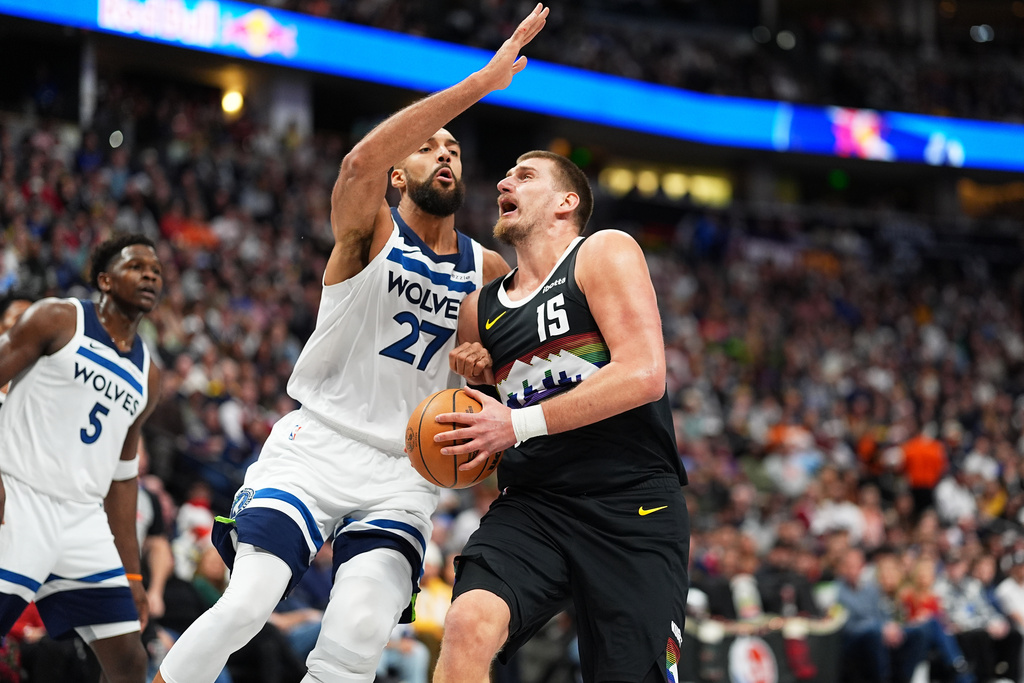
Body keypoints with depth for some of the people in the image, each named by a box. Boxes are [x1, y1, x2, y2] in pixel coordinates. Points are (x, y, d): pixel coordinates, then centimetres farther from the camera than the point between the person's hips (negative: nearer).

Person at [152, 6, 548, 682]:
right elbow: (362, 161, -26)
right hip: (316, 447, -3)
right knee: (246, 604, -22)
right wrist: (481, 82, -31)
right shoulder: (371, 231, -3)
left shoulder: (487, 270, 10)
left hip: (404, 472, 3)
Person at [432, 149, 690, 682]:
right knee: (468, 626, -25)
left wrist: (519, 423, -14)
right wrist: (475, 374, 8)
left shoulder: (604, 254, 0)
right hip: (532, 504, 4)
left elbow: (644, 375, -14)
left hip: (632, 503, -4)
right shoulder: (480, 310, 17)